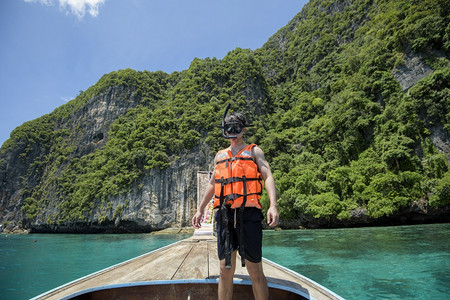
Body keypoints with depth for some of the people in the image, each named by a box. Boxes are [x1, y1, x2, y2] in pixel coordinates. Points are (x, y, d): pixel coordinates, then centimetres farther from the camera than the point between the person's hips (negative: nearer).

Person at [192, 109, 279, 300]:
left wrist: (273, 205, -20)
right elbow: (212, 184, 26)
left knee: (255, 271, 2)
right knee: (225, 270, 7)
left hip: (248, 214, -3)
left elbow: (268, 177, -4)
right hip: (225, 215, 4)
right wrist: (200, 209, 22)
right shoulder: (220, 156, 20)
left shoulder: (254, 151, 9)